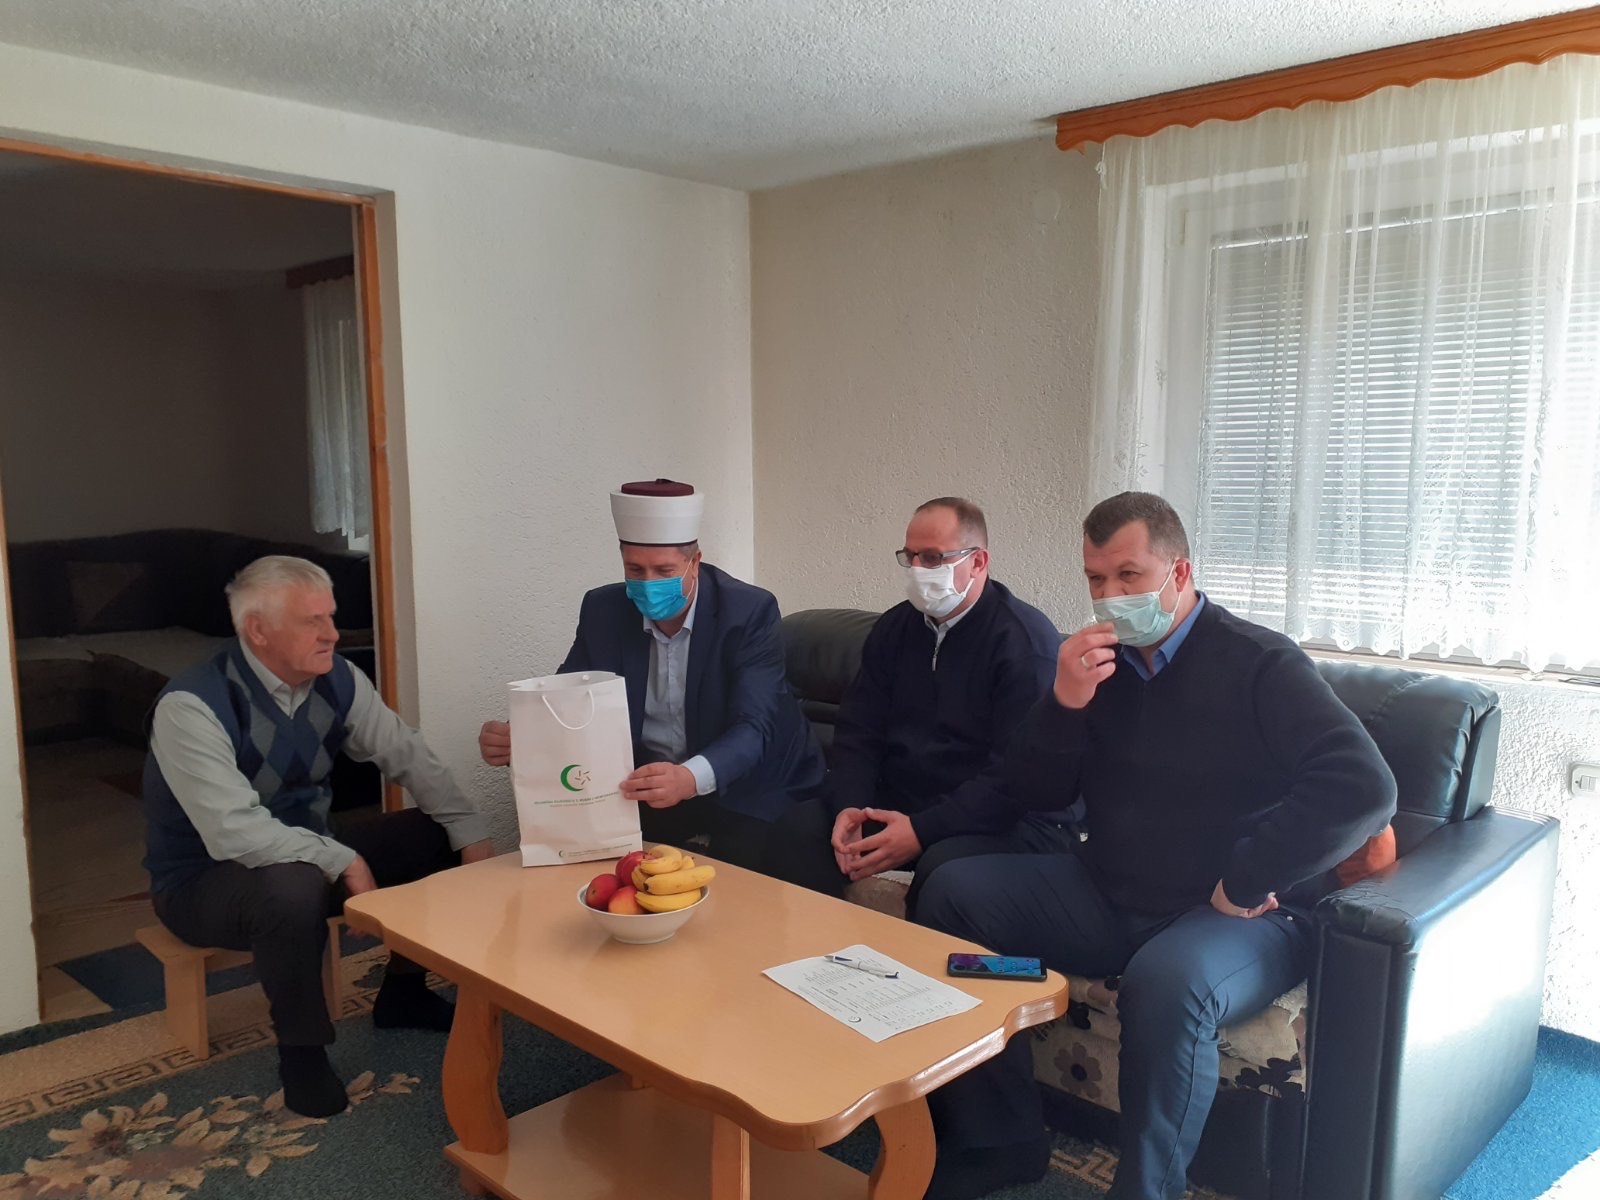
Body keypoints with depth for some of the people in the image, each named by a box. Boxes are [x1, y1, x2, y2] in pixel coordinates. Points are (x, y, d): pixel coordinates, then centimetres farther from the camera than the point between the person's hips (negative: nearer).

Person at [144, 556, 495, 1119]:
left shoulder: (337, 680, -7)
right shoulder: (190, 706, -26)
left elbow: (409, 756, -4)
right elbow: (234, 831, -33)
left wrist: (473, 835, -15)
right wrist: (342, 862, -33)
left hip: (310, 852, 7)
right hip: (204, 879, -7)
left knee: (438, 834, -5)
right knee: (294, 887, -39)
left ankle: (402, 994, 13)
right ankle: (301, 1052, -14)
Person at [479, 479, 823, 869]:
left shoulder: (750, 611, -19)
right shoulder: (603, 610, -5)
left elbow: (752, 727, -27)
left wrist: (691, 778, -47)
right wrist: (517, 738, -27)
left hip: (746, 781, -3)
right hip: (648, 778, 4)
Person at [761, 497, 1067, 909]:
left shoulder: (1026, 640, -11)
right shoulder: (894, 627, 11)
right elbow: (857, 732, 9)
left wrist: (922, 831, -24)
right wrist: (849, 807, -11)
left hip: (997, 817, -5)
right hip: (896, 800, 6)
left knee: (943, 869, -36)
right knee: (795, 831, -18)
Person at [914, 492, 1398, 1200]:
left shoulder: (1259, 664, -11)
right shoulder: (1100, 662, 6)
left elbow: (1364, 789, -24)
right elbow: (1030, 793, 5)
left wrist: (1245, 884, -22)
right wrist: (1064, 704, -14)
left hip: (1237, 916, -6)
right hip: (1107, 896, 7)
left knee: (1167, 982, -38)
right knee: (952, 891, -6)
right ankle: (996, 1140, 1)